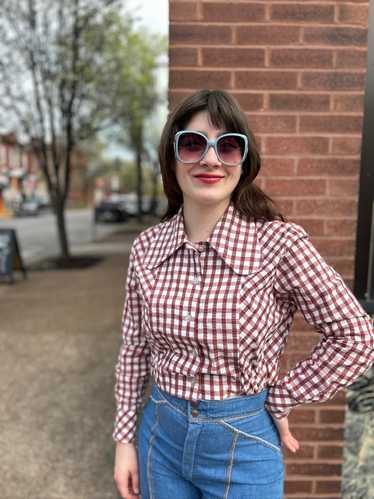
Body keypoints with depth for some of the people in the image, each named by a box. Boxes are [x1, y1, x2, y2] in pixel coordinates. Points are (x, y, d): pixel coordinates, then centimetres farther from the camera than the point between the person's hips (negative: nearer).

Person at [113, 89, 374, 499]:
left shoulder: (279, 244, -20)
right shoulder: (147, 247, -8)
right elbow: (134, 348, 1)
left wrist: (281, 400, -8)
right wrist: (125, 438, 5)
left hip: (242, 443, -3)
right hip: (161, 434, 4)